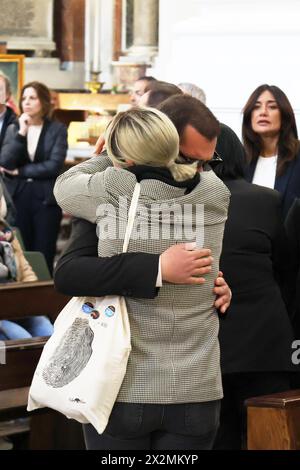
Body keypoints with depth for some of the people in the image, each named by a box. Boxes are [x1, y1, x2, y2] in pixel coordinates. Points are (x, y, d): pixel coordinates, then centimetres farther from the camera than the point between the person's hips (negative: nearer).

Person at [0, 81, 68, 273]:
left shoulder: (57, 129, 0)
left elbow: (54, 165, -11)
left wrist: (19, 172, -7)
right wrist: (21, 133, -11)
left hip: (46, 198, -2)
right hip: (17, 197, 2)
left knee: (43, 256, -1)